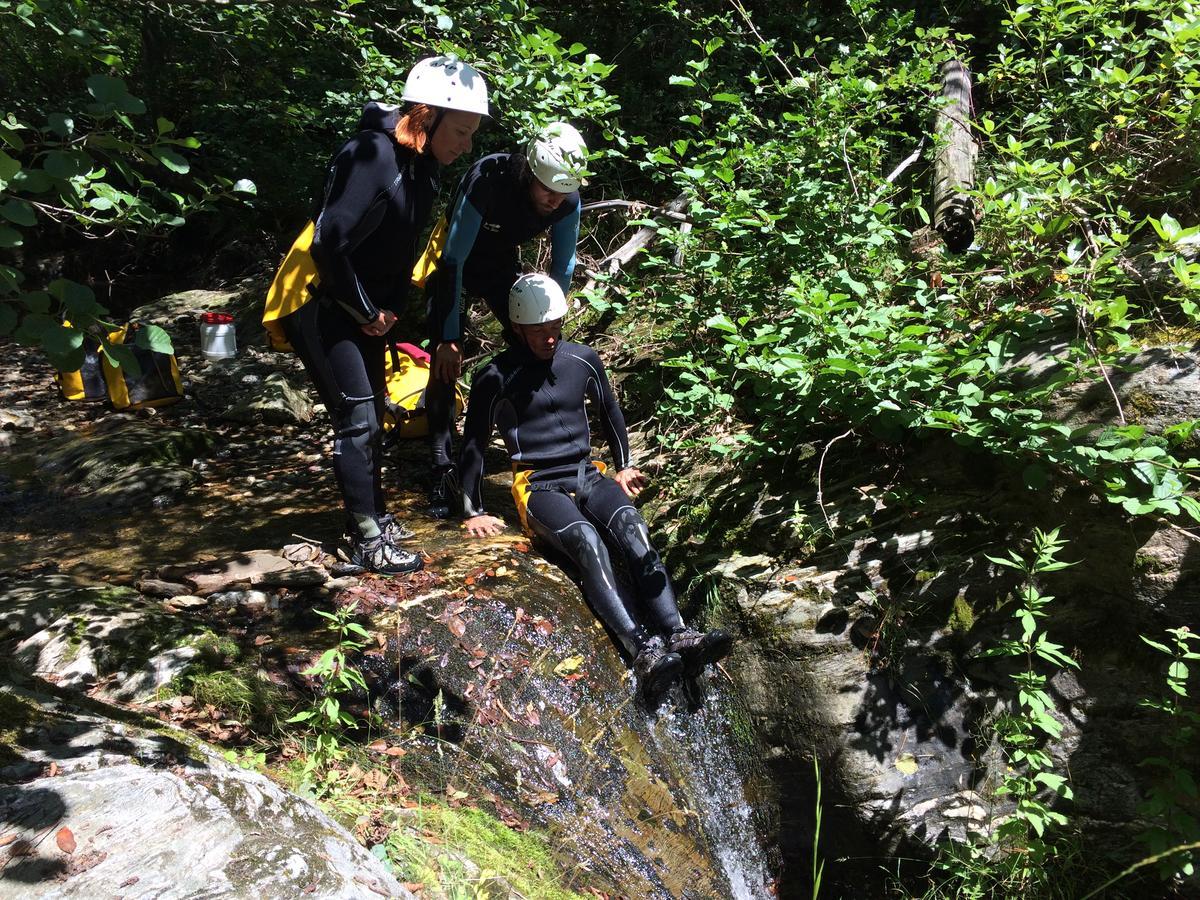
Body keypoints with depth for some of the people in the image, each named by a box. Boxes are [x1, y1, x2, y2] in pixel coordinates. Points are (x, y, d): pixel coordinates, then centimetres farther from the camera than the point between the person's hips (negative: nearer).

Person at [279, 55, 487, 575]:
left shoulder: (421, 164, 0)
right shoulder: (372, 160, -27)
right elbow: (329, 245, -29)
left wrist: (391, 308, 4)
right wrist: (367, 311, -18)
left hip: (364, 308, 9)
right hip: (320, 306, -9)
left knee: (372, 414, 15)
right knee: (357, 420, -8)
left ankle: (373, 516, 30)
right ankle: (366, 544, 2)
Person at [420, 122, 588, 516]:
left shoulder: (567, 200, -24)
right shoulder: (487, 180, -38)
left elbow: (562, 267, -10)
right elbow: (453, 260, -35)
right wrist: (450, 338, -34)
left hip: (501, 264, 4)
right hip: (457, 264, -4)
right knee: (446, 358, -15)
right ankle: (443, 471, -10)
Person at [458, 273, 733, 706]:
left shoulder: (583, 360, 9)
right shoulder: (496, 378, -2)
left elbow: (610, 412, 26)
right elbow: (473, 446, 4)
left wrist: (624, 466, 25)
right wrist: (474, 512, 3)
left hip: (587, 474, 4)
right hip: (539, 486, -4)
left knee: (632, 529, -29)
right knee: (588, 542, -33)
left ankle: (679, 636, -42)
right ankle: (644, 651, -48)